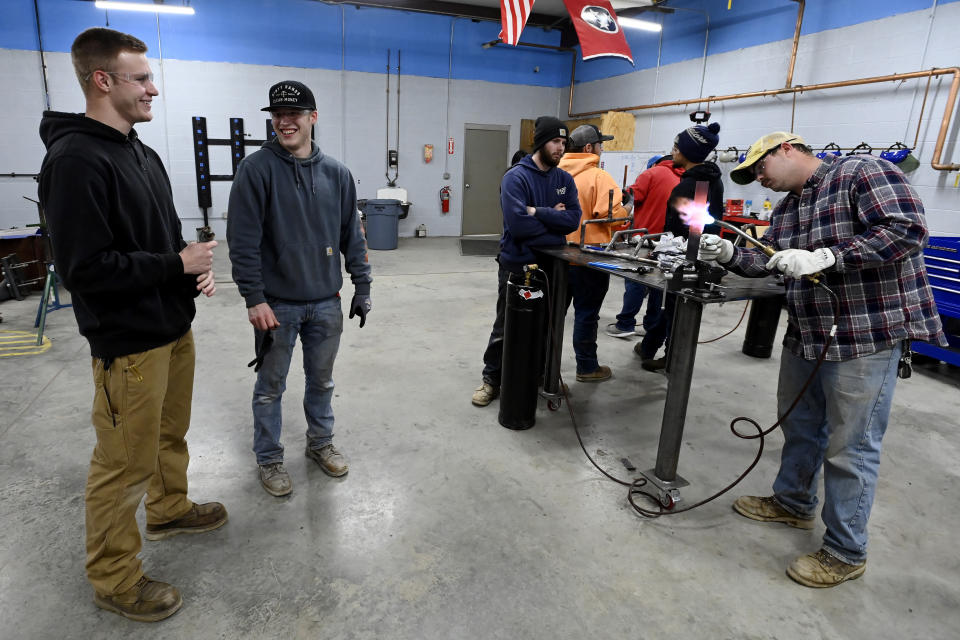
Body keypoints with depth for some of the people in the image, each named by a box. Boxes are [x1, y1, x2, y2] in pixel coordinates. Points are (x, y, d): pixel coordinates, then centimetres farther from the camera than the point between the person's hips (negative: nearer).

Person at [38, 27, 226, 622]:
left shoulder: (143, 153, 11)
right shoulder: (75, 160, -18)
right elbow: (86, 268, -23)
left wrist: (198, 267, -2)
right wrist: (177, 265, -17)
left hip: (174, 327, 9)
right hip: (129, 343, -9)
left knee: (171, 433, 24)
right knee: (125, 464, 5)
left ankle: (170, 508, 47)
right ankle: (114, 579, 24)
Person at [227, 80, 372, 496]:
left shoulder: (336, 173, 4)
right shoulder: (256, 169, -8)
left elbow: (352, 235, 8)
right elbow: (243, 241, -12)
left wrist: (362, 287, 5)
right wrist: (255, 299, -16)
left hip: (326, 302, 4)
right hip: (277, 304, -3)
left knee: (321, 380, 17)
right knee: (270, 387, 10)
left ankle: (321, 442, 38)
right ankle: (269, 458, 29)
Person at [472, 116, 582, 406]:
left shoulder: (565, 179, 6)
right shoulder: (516, 177, -11)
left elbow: (573, 218, -8)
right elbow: (518, 224, -24)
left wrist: (538, 212, -18)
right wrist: (554, 219, -11)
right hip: (517, 265, -5)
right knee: (506, 327, 7)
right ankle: (491, 379, 22)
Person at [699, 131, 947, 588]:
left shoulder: (862, 173, -12)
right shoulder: (785, 209, 13)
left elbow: (907, 229, -22)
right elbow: (766, 260, 11)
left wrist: (823, 257, -27)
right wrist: (729, 255, -7)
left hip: (866, 336, -8)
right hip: (806, 336, 9)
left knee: (849, 447, 1)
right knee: (799, 426, 21)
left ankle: (845, 553, 17)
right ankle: (792, 502, 43)